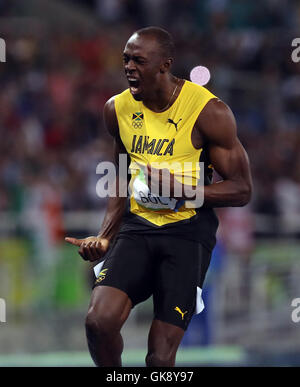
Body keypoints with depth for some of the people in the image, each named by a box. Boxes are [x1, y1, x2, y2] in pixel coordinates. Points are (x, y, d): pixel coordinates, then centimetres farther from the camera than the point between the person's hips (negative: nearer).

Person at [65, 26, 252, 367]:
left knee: (161, 357, -7)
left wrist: (181, 190, -21)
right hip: (138, 225, 4)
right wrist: (106, 237, 8)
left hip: (188, 231, -4)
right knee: (99, 320, -20)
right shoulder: (117, 108, 5)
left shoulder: (209, 111, -11)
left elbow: (241, 190, -7)